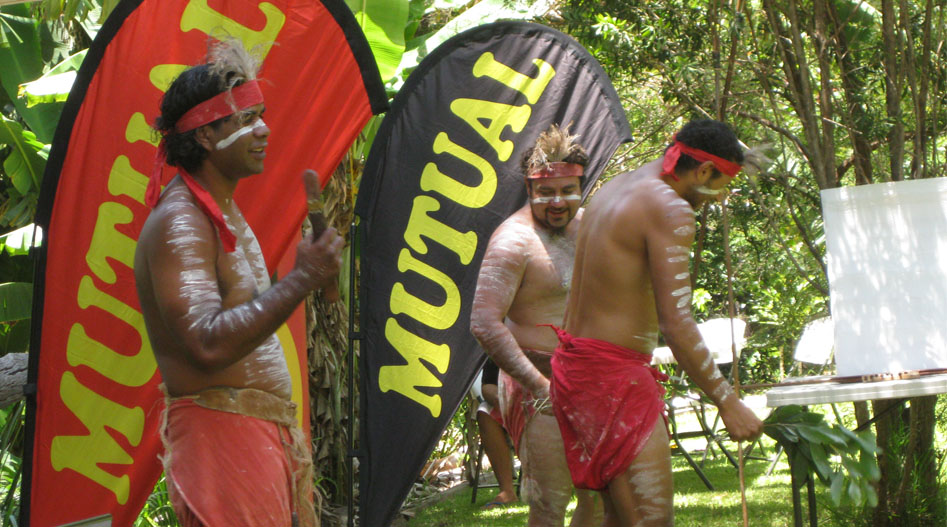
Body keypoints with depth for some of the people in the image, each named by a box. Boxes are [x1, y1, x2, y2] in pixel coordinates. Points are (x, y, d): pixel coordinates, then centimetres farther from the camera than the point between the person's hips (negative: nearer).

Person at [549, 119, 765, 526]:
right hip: (614, 374, -10)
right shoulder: (669, 209, -15)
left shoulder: (612, 190, 16)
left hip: (574, 365, 10)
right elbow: (675, 321, -21)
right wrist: (727, 402, -17)